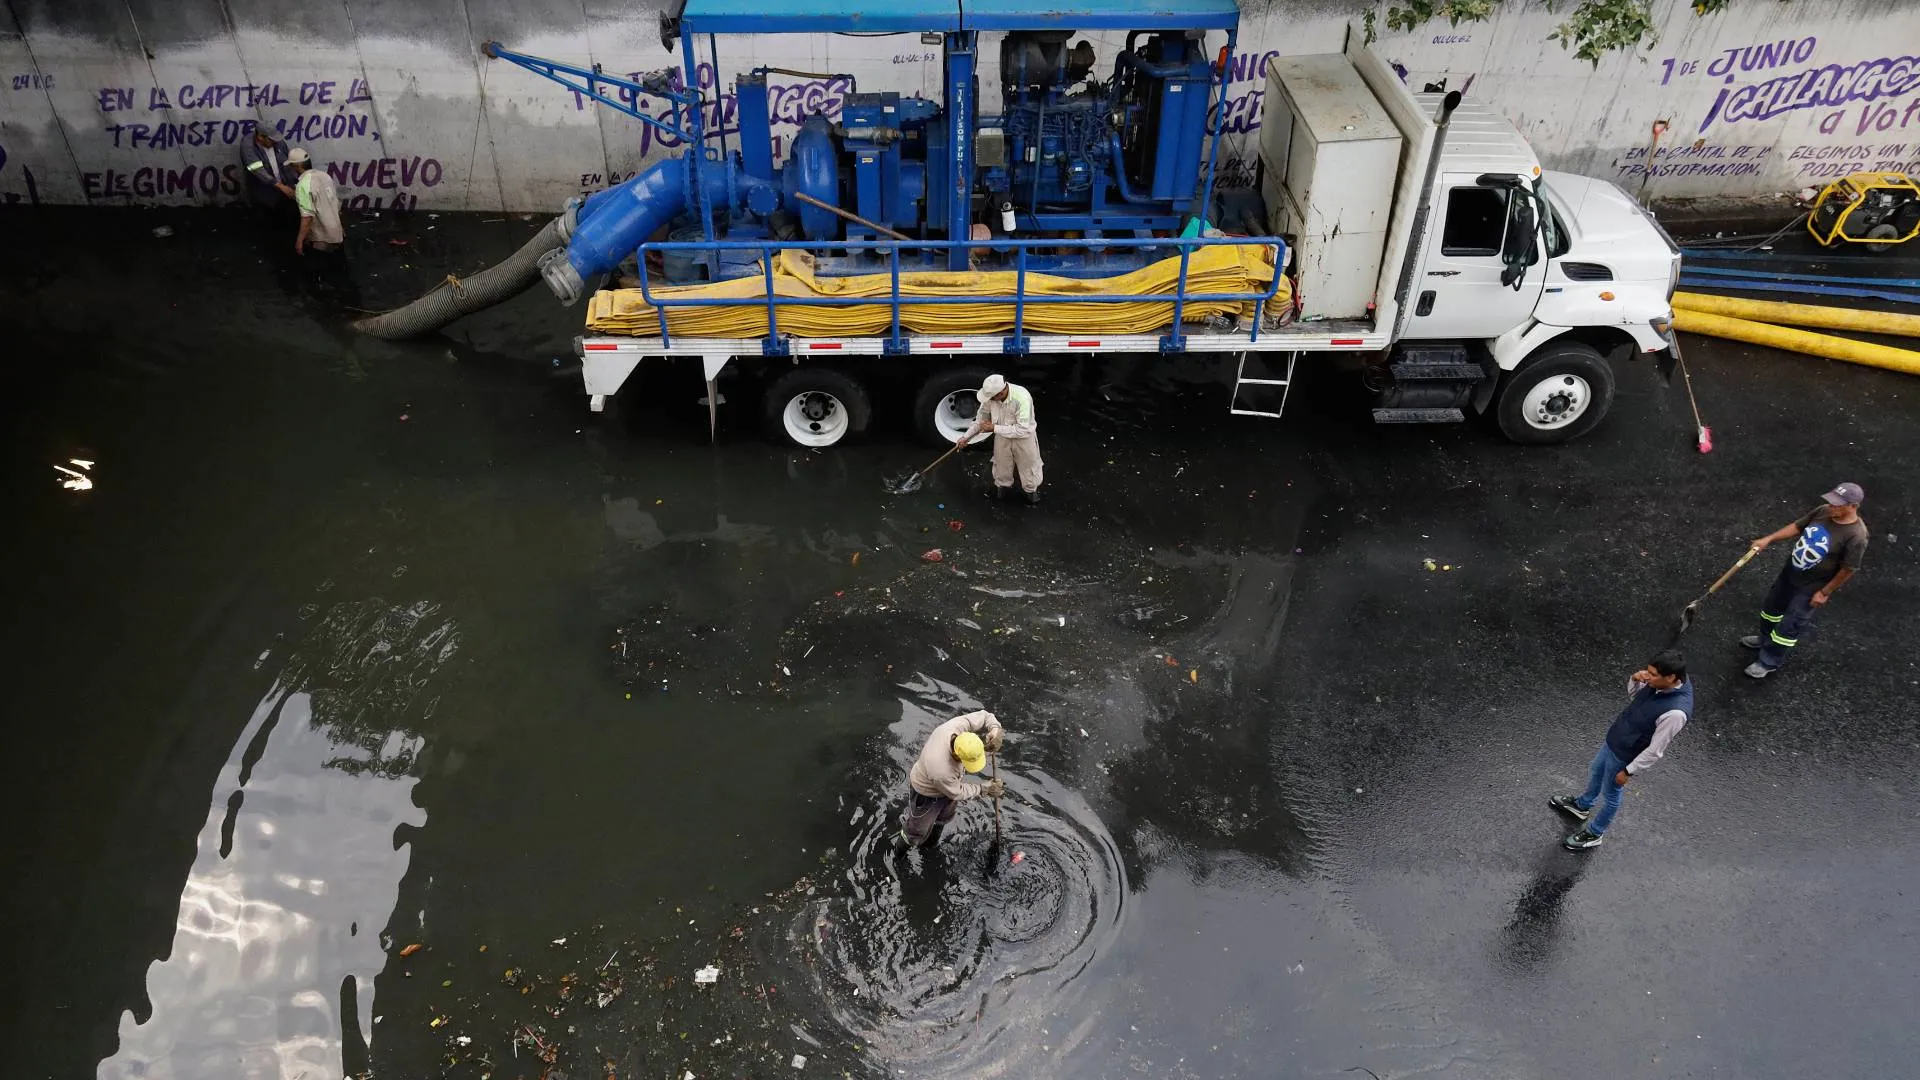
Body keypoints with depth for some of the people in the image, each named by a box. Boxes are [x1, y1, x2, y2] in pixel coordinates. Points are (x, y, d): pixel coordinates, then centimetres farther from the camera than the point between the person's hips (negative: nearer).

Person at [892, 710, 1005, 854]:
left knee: (944, 817, 31)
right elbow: (957, 793, -25)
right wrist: (984, 789, -16)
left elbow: (984, 716, -17)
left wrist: (995, 730, -37)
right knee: (919, 830, 19)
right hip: (926, 793, -6)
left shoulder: (959, 725, -38)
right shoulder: (941, 771, -48)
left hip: (950, 782, 6)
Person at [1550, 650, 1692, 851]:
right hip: (1613, 740, 8)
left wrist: (1629, 771, -16)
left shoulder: (1675, 712, -39)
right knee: (1595, 772, 31)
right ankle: (1582, 806, 59)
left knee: (1610, 794, 17)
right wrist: (1635, 679, -17)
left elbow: (1655, 751, -27)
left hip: (1625, 756, -7)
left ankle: (1594, 834, 42)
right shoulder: (1661, 683, -16)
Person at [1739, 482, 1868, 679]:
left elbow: (1847, 570, -22)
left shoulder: (1856, 536, -30)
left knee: (1788, 626, 5)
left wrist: (1825, 593, -14)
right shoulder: (1823, 511, -13)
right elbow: (1797, 526, 3)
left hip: (1811, 588, -7)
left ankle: (1769, 662, 25)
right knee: (1772, 607, 27)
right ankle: (1766, 639, 53)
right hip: (1790, 572, 7)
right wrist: (1768, 539, -5)